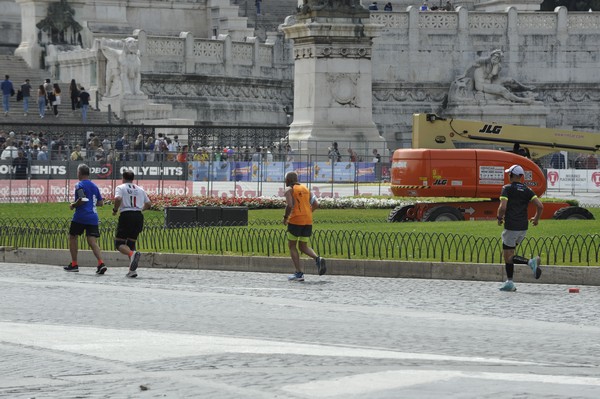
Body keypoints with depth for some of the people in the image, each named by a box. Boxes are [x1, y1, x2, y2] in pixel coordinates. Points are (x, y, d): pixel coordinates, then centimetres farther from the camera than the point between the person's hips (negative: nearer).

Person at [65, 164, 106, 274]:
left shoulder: (80, 185, -6)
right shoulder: (94, 186, 17)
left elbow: (82, 200, -19)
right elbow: (101, 202, 19)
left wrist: (73, 205, -4)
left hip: (81, 216, -6)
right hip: (93, 217, 6)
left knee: (72, 237, 14)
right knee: (92, 242, -1)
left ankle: (74, 264, 15)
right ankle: (101, 263, -23)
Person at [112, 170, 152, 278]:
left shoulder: (120, 188, 3)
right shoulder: (140, 189, 17)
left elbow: (118, 199, -16)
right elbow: (148, 204, 18)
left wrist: (115, 210, 0)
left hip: (126, 216, -5)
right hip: (138, 216, 5)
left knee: (119, 243, 0)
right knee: (131, 242, 14)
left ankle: (132, 254, -33)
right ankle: (132, 270, 3)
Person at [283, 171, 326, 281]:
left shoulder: (289, 190, -3)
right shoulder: (305, 189, 17)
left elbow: (289, 205, -18)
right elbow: (316, 204, 11)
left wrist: (285, 217, -5)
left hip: (296, 220, -6)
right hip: (308, 221, 6)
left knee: (292, 246, 6)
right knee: (303, 246, 16)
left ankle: (299, 273, -3)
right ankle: (318, 259, -12)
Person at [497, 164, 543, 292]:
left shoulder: (507, 189, -6)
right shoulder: (527, 190, 8)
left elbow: (502, 207, -18)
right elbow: (540, 205, -2)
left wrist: (499, 218, 1)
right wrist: (536, 218, 16)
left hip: (511, 227, -6)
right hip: (523, 228, 6)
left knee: (508, 257, -1)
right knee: (508, 253, 18)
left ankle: (530, 262, -25)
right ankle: (509, 282, 13)